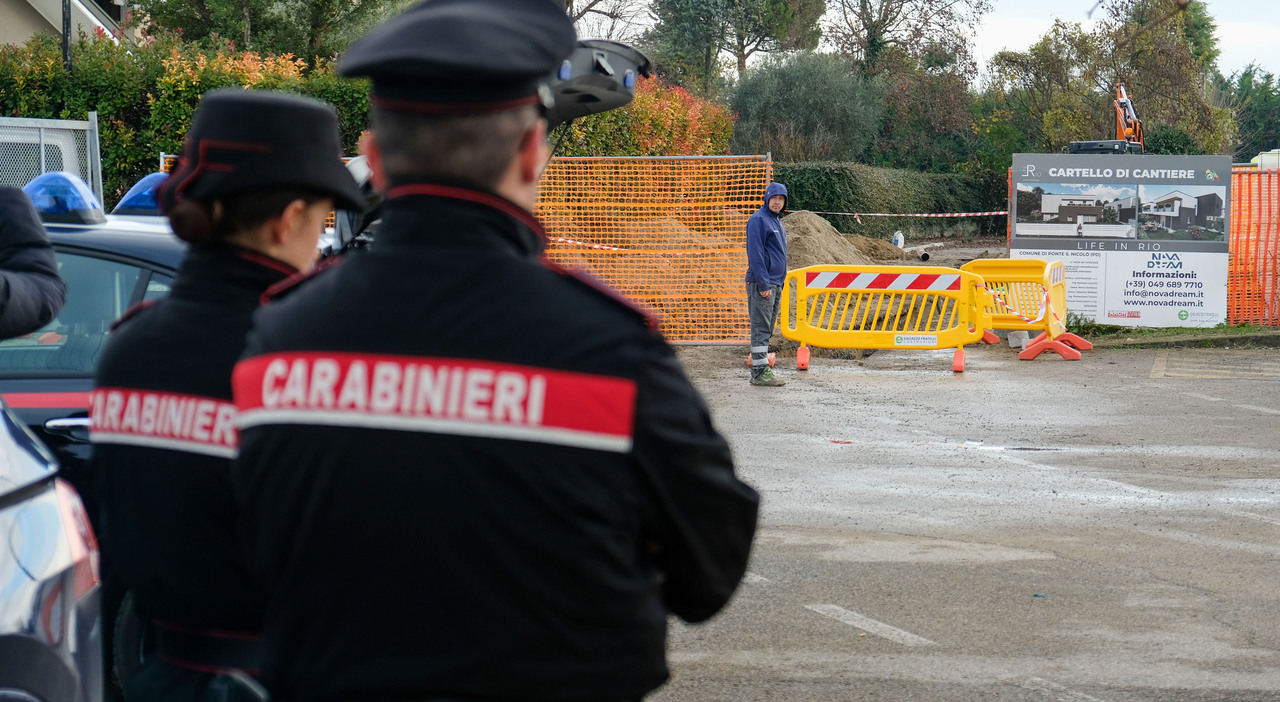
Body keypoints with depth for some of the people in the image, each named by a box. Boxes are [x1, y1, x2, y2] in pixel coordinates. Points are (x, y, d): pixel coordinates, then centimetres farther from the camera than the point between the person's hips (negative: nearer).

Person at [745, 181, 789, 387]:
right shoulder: (759, 220, -11)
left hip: (776, 283, 9)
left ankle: (761, 369, 15)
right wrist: (764, 284, -21)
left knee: (767, 329, 11)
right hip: (762, 284, -9)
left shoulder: (777, 221, 18)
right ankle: (760, 372, -8)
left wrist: (780, 282, 19)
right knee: (761, 328, -8)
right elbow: (755, 253, -17)